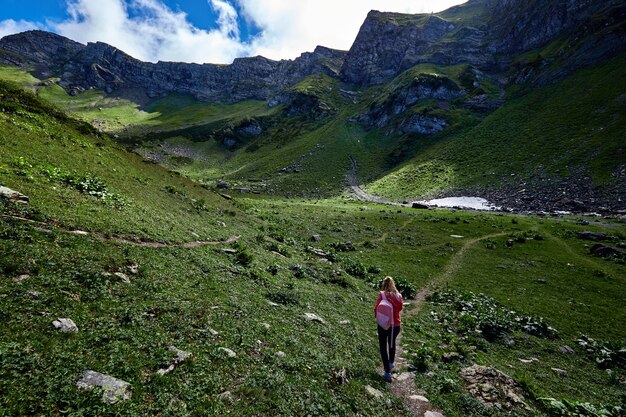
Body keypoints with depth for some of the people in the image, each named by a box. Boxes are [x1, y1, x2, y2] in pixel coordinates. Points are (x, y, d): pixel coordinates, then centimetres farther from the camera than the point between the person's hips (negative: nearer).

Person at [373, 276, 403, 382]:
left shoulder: (382, 294, -16)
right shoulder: (398, 295, -8)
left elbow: (376, 308, -14)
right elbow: (400, 308, 2)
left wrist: (376, 316, 5)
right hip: (396, 325, 4)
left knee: (383, 347, 10)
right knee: (392, 344, 28)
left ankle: (388, 372, 5)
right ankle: (391, 363, 47)